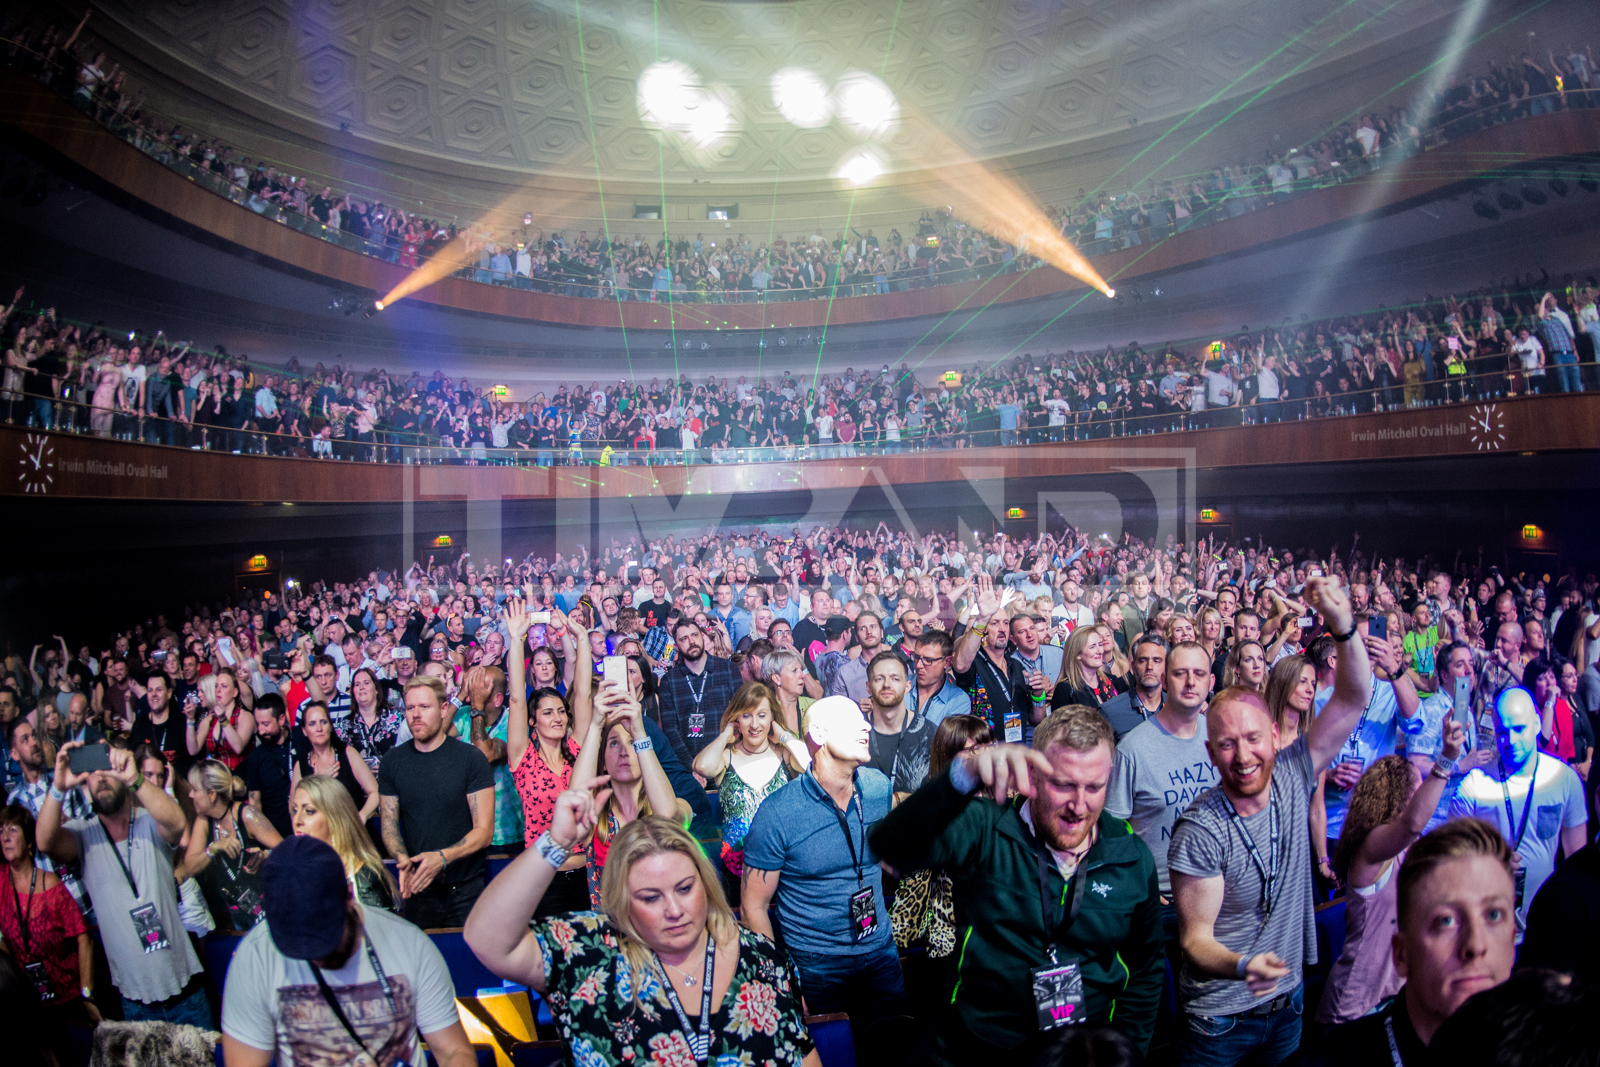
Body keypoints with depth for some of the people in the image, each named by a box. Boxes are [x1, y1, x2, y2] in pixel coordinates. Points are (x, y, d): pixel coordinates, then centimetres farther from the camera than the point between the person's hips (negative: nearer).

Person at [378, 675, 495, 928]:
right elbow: (389, 825, 4)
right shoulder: (392, 761, 2)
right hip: (416, 889, 3)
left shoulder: (471, 758, -8)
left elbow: (484, 831, -10)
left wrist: (442, 857, -25)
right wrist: (403, 859, -16)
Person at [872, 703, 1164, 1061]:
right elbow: (892, 846, -35)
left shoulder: (1133, 858, -5)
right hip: (973, 1051, -2)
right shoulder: (985, 830, -17)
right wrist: (965, 776, -47)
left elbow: (1144, 971, 8)